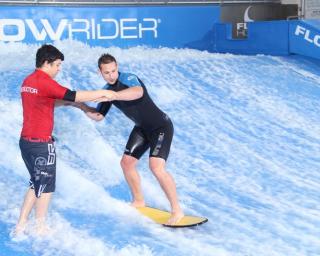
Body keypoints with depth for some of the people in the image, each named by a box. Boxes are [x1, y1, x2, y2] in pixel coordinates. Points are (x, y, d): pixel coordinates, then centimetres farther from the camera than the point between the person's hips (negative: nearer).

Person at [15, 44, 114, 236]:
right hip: (41, 143, -9)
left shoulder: (29, 81, 11)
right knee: (46, 186, 5)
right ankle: (41, 229, 13)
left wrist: (69, 102, 16)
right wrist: (103, 93, -7)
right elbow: (75, 96, -17)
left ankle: (21, 225, 21)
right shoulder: (44, 82, -17)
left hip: (26, 141, 9)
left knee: (37, 184, 19)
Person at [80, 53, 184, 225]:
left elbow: (138, 92, -46)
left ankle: (177, 210, -13)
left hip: (160, 126, -9)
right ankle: (139, 201, 30)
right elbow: (98, 116, 8)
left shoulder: (128, 79, -22)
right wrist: (82, 106, -9)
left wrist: (114, 96, -60)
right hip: (142, 128, 9)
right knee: (126, 163, 11)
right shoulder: (107, 90, 3)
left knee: (156, 167, -23)